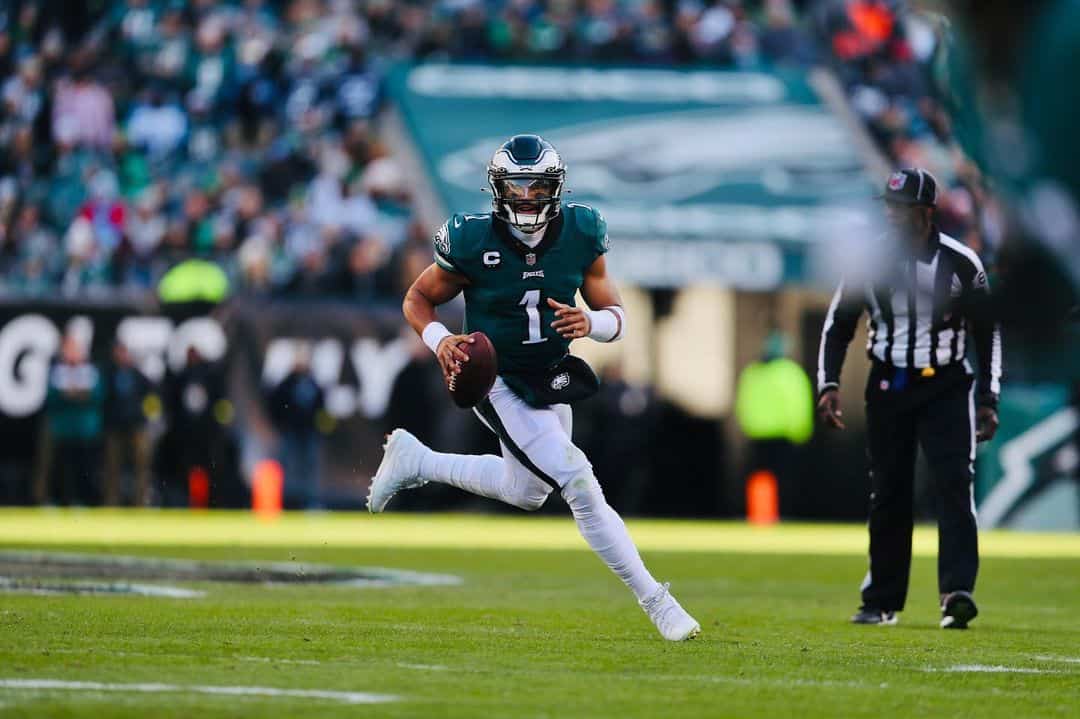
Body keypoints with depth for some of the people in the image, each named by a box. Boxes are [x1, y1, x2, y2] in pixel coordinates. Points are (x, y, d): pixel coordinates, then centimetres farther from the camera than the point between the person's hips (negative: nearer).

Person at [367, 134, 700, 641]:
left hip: (552, 379, 6)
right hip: (501, 385, -6)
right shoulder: (474, 243, -20)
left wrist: (589, 323, -28)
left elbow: (616, 317, -5)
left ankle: (415, 461, 41)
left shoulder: (580, 236, -11)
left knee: (526, 492, 26)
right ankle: (655, 602, -8)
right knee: (580, 487, -16)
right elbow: (418, 299, -5)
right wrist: (440, 340, -25)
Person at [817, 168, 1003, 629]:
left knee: (955, 487, -15)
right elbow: (838, 327, 6)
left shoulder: (960, 263, -6)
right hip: (887, 388, 2)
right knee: (887, 495, 5)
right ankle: (882, 600, 15)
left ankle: (957, 591, -24)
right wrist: (828, 384, -7)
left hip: (946, 388, -2)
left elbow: (987, 332, 3)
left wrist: (988, 400, -1)